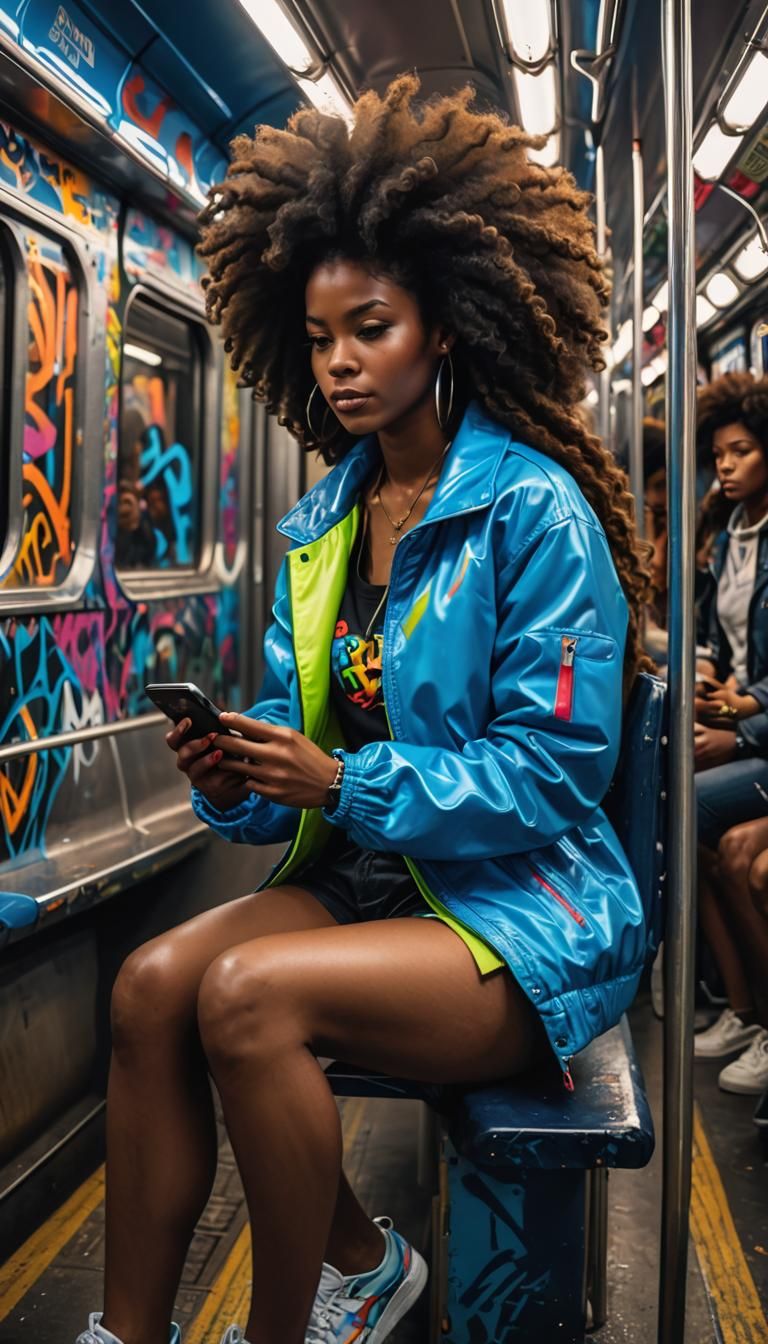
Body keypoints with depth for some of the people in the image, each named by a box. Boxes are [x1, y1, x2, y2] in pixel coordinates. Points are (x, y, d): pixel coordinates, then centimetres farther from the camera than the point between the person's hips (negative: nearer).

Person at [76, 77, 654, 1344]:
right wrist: (241, 775, -11)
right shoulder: (321, 522, 9)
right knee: (152, 981, -19)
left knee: (249, 995, -27)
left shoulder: (534, 507, -12)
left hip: (525, 910, -5)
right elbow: (301, 719, 12)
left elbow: (557, 768, -16)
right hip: (361, 877, 6)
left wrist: (346, 783, -22)